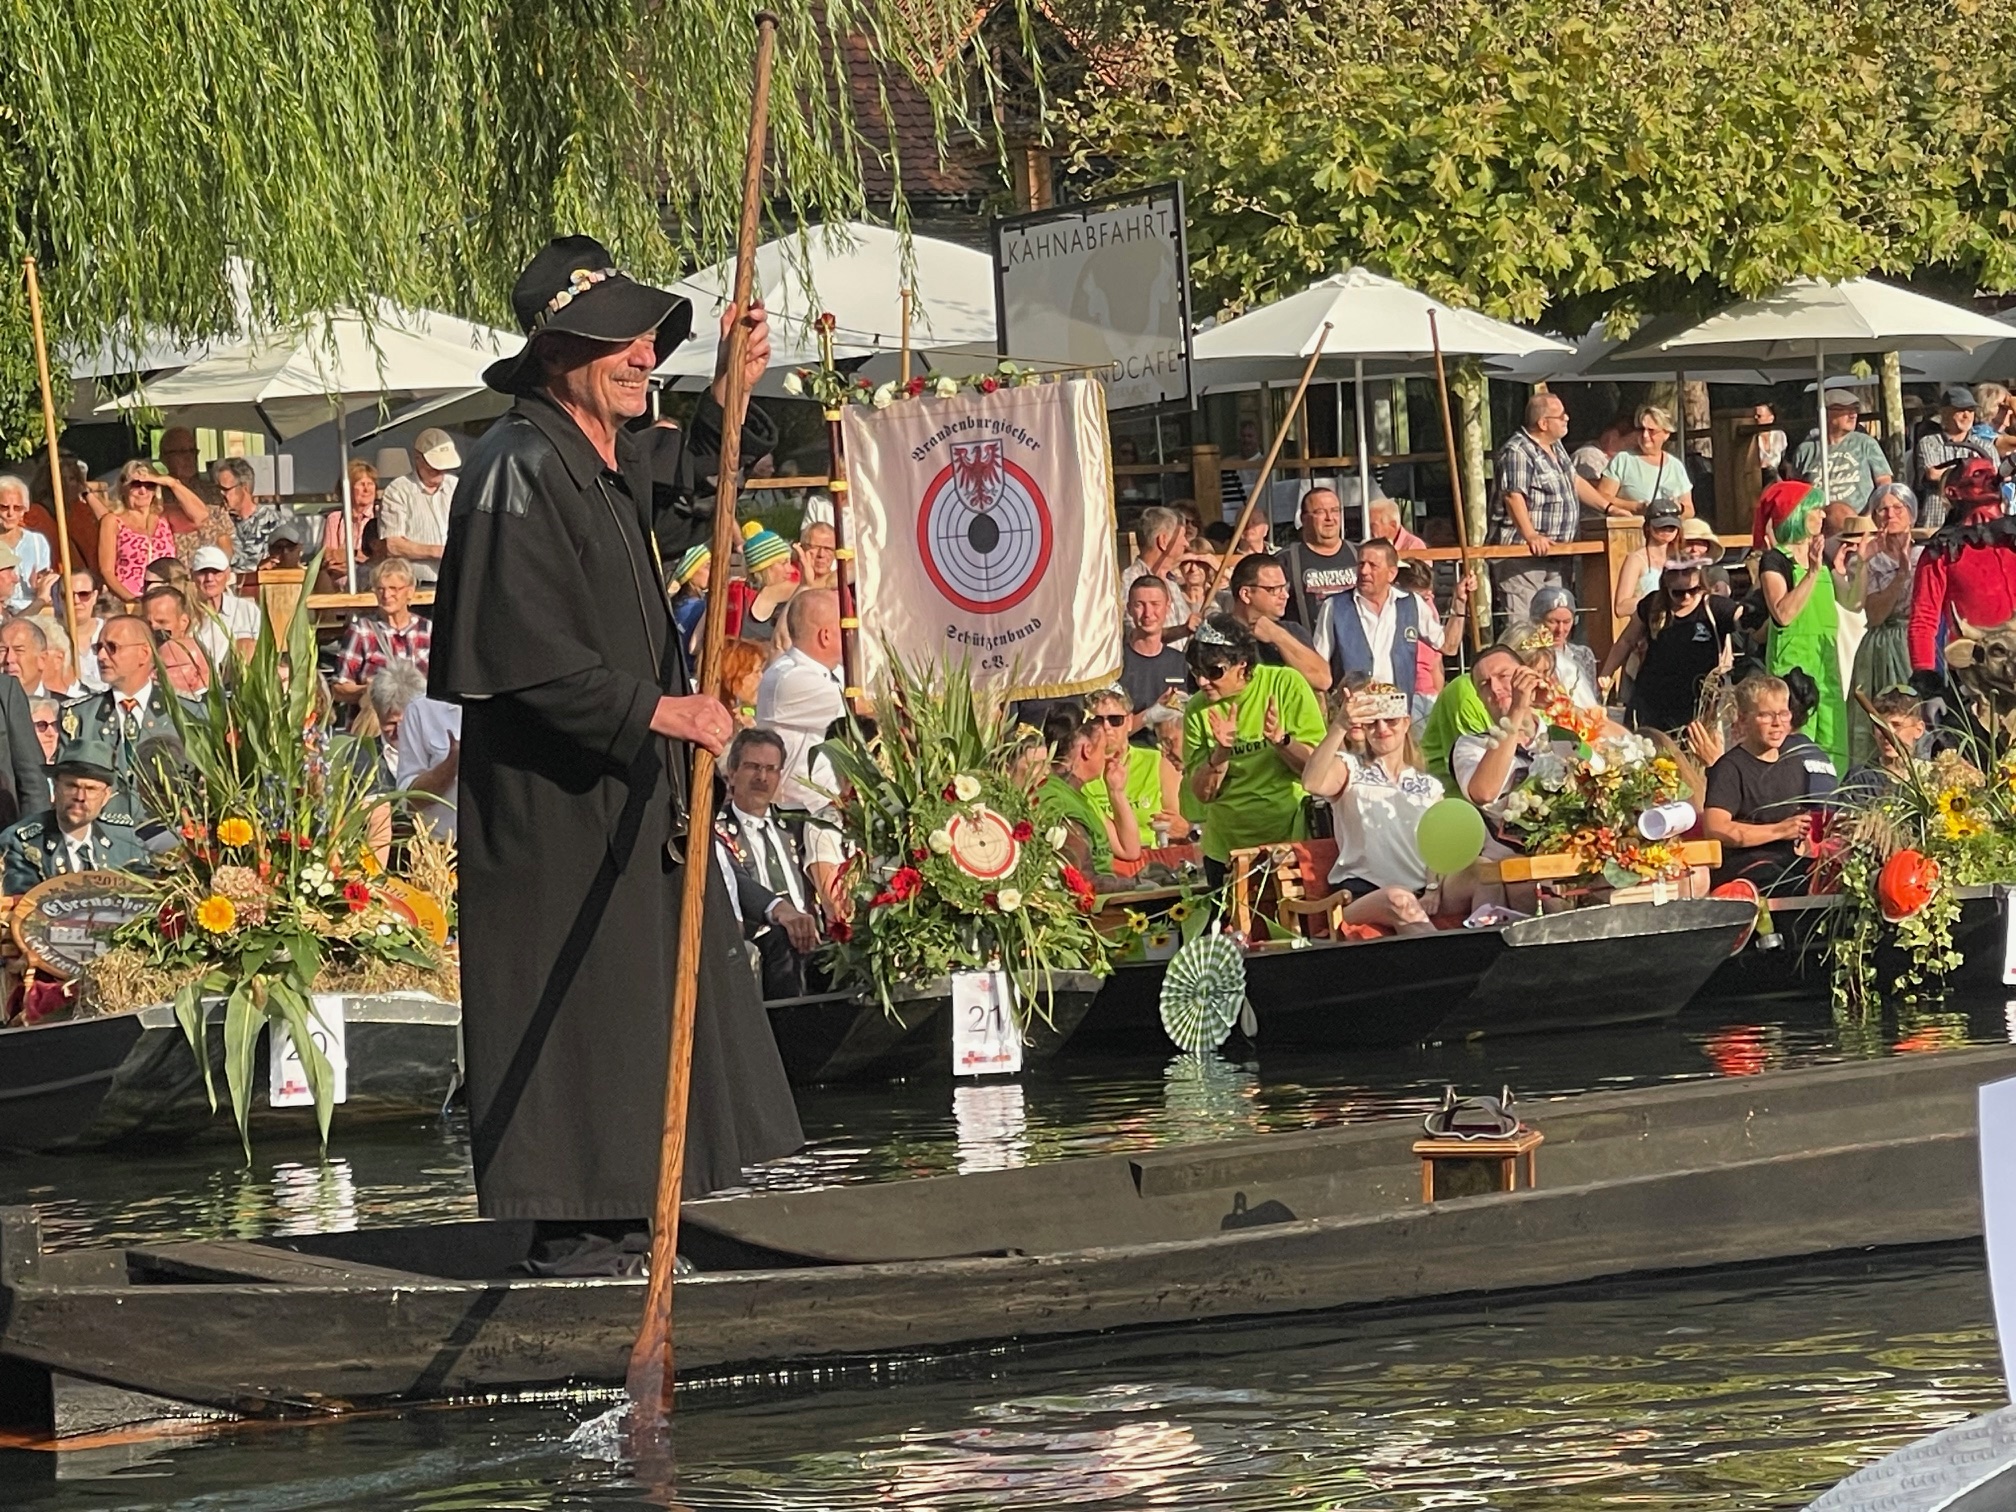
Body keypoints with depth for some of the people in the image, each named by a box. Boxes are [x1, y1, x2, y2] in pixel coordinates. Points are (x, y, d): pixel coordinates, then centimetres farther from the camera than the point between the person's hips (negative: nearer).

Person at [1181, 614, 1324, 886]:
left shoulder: (1286, 685, -8)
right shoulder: (1198, 709, -1)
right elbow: (1202, 793, -5)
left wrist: (1281, 739, -26)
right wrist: (1222, 752, -21)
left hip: (1291, 839, -2)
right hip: (1226, 850, 2)